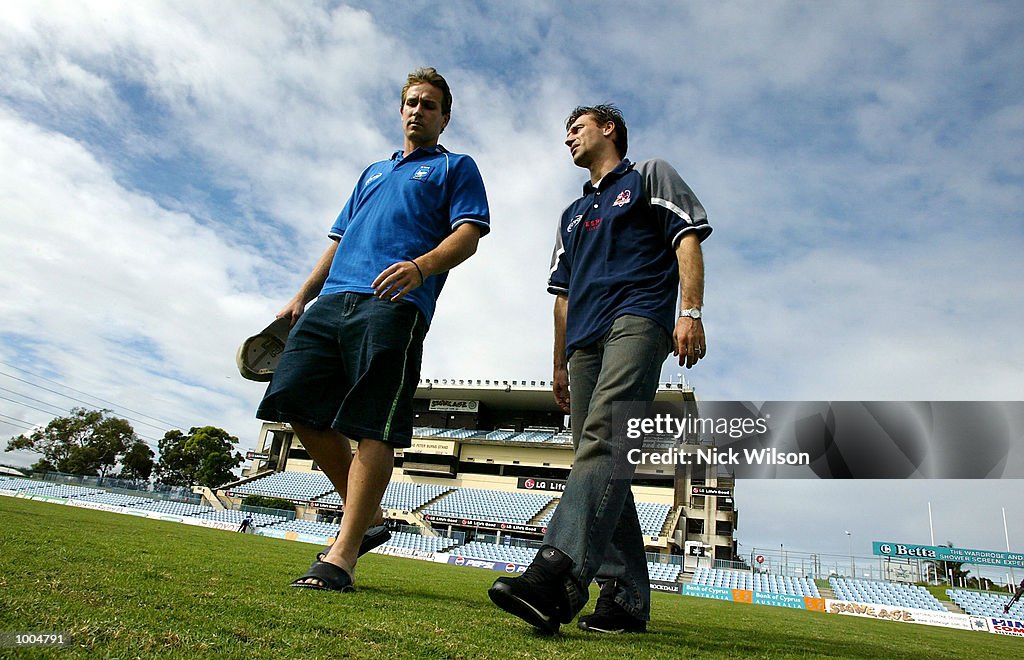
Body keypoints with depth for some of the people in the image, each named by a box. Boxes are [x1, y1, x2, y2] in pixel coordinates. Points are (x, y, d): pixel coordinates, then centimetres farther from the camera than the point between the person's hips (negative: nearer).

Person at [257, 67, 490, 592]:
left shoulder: (456, 168, 16)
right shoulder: (373, 172, 34)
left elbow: (467, 234, -1)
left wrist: (421, 266, -21)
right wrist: (302, 296, 20)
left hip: (393, 305, -7)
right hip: (332, 300, 7)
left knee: (372, 427, -12)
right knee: (298, 405, -2)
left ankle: (342, 556, -8)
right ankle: (367, 517, 11)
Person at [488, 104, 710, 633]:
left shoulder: (649, 175, 17)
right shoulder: (573, 214, 34)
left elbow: (688, 237, 2)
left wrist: (690, 310, -14)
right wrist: (560, 365, 22)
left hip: (637, 318, -7)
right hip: (585, 340, 7)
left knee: (603, 435, -27)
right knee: (596, 455, -1)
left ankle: (558, 574, -42)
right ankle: (625, 597, 2)